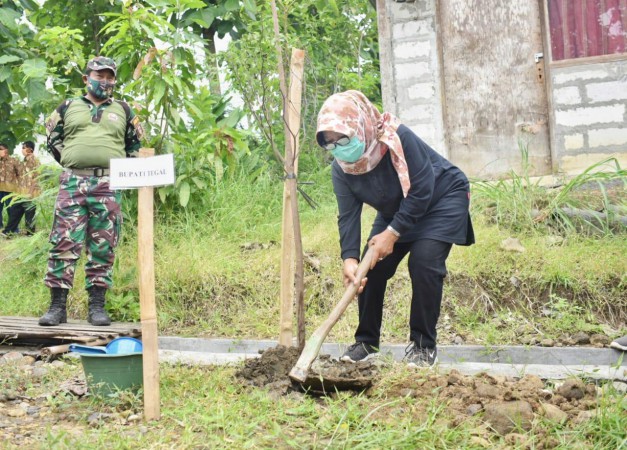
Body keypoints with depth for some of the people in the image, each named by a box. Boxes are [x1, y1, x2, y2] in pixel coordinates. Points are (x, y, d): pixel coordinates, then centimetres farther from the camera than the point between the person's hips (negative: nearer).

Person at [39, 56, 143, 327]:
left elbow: (135, 143, 21)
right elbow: (53, 137, 19)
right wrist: (67, 160, 9)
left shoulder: (123, 110, 16)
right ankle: (57, 305, -4)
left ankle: (97, 306, 4)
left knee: (103, 248, 0)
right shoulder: (68, 108, 14)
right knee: (64, 242, -7)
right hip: (72, 182, -1)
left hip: (109, 185, 1)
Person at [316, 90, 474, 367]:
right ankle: (366, 341, 13)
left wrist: (392, 233, -30)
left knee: (424, 261, -23)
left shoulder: (398, 139, -35)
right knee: (370, 267, -3)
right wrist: (349, 258, -32)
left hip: (441, 198, -6)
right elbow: (348, 216, -18)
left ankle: (424, 345, -10)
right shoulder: (341, 169, -15)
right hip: (395, 210, 6)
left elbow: (421, 190, -32)